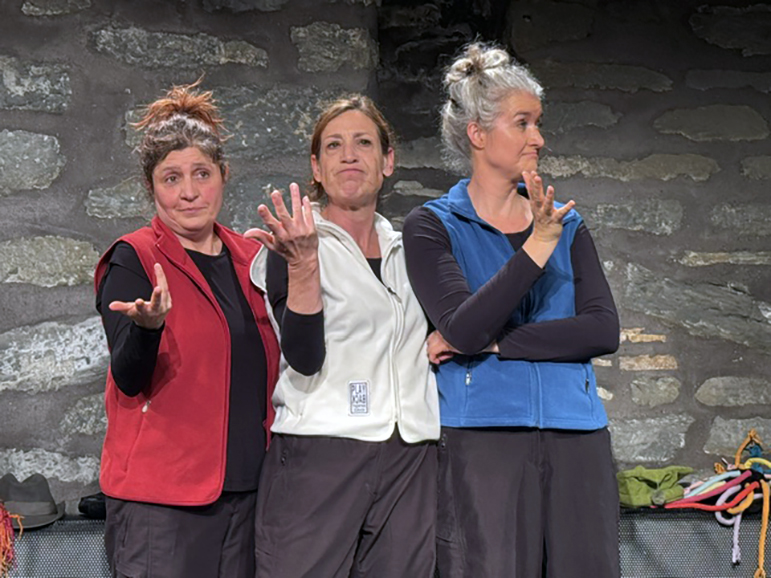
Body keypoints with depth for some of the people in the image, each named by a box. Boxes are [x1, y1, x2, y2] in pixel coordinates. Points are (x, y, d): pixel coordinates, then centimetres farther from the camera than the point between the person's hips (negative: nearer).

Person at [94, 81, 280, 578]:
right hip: (160, 497, -5)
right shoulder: (132, 259, -4)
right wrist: (148, 325, -33)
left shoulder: (249, 257, 11)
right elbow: (129, 379, -13)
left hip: (245, 484, 5)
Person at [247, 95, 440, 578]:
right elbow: (304, 358, -13)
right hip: (318, 450, -5)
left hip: (409, 461, 5)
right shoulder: (293, 244, 0)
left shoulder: (404, 249, 16)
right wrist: (303, 262, -24)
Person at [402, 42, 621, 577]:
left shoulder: (567, 225, 14)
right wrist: (536, 247, -19)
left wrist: (492, 341, -7)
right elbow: (463, 329, -13)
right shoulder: (433, 226, 3)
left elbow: (604, 329, 1)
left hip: (577, 438, 4)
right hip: (483, 436, -4)